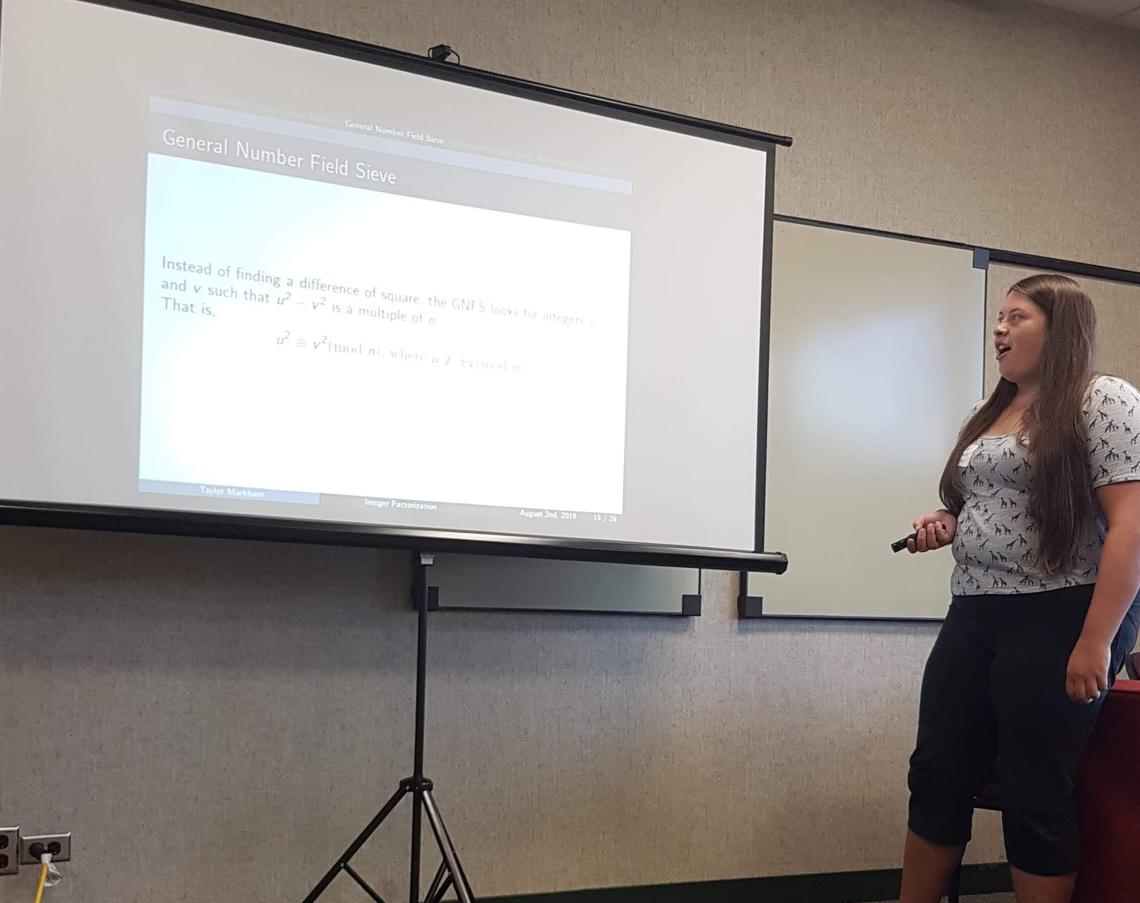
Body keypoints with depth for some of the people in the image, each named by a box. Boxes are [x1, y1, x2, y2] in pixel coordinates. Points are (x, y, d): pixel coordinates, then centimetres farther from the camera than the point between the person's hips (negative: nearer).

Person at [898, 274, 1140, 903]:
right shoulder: (991, 415, 17)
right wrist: (946, 526, 5)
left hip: (1059, 619, -8)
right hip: (973, 617, 8)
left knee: (1036, 795, 0)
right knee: (936, 776, 9)